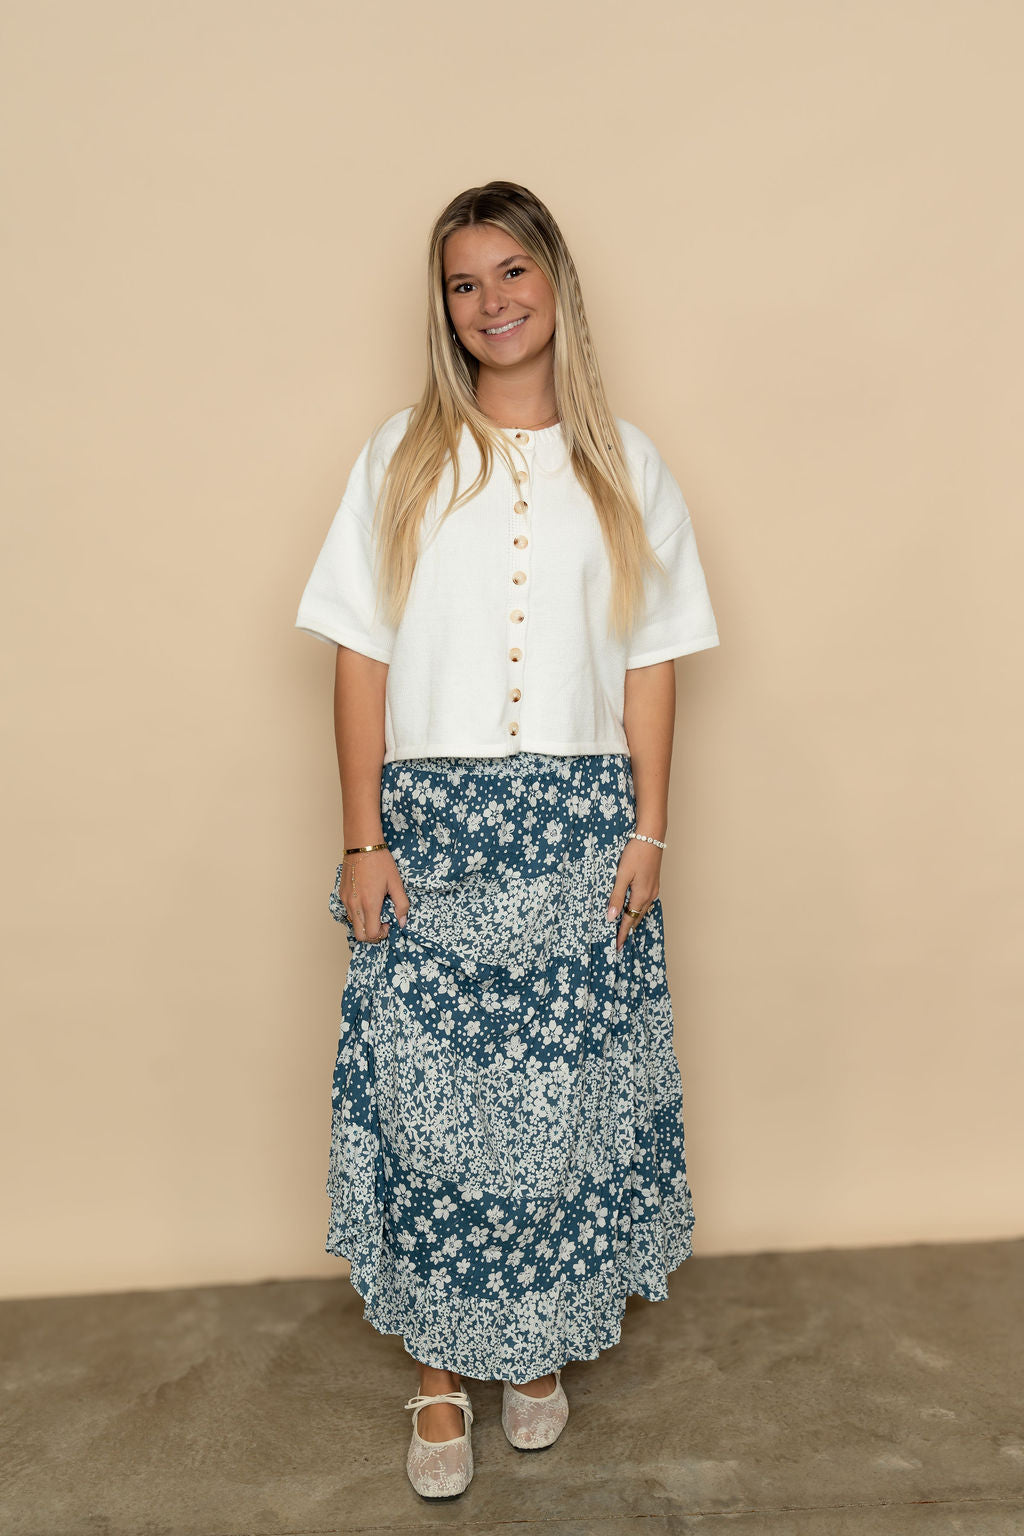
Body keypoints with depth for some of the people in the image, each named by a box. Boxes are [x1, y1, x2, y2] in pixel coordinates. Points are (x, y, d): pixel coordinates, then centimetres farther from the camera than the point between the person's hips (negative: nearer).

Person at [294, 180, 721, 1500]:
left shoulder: (622, 463, 8)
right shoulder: (402, 457, 5)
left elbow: (650, 662, 6)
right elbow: (362, 657, 1)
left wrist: (648, 830, -1)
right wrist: (364, 839, -4)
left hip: (578, 822, 1)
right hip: (432, 820, 0)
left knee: (563, 1089, 7)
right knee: (428, 1092, 3)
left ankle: (542, 1348, 30)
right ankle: (441, 1373, 23)